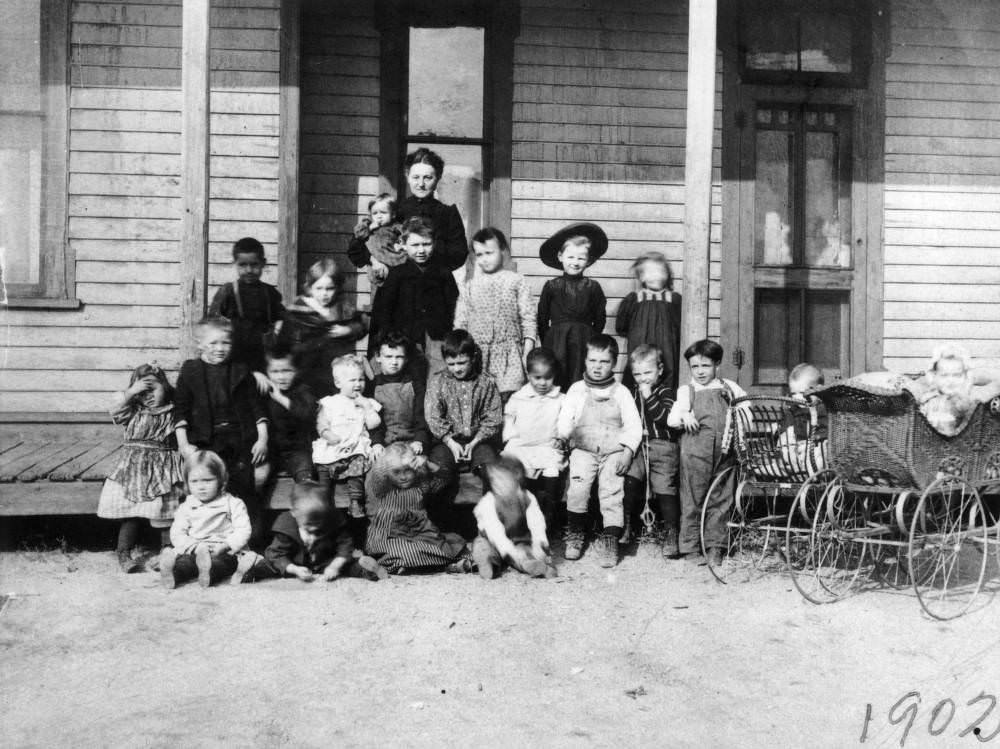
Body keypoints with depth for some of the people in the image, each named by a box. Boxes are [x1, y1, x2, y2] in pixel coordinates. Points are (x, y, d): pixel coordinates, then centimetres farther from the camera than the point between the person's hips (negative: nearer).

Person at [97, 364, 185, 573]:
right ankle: (123, 553, 8)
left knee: (166, 513, 1)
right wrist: (131, 391, -13)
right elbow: (116, 412, -10)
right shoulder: (135, 412, 7)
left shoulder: (174, 413, 5)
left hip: (165, 469, 0)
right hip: (134, 469, 0)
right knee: (132, 513, 1)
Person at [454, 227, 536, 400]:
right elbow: (460, 322, 11)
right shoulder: (469, 285, 9)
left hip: (508, 355, -2)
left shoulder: (516, 280, 4)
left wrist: (528, 352, -4)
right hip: (476, 354, 2)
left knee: (507, 397, -9)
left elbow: (528, 318, 2)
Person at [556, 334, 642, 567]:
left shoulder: (621, 393, 12)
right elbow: (565, 421, 7)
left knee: (612, 489, -19)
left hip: (614, 450, 0)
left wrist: (627, 451, -6)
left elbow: (633, 426, 7)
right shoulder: (576, 390, 13)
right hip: (583, 449, 0)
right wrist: (560, 437, -12)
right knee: (578, 485, -21)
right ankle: (574, 533, -4)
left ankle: (610, 538, -15)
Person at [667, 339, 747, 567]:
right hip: (695, 452, -2)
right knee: (692, 500, 2)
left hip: (723, 453, 2)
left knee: (720, 500, 5)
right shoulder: (687, 391, 7)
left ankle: (714, 547, 14)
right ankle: (690, 547, 11)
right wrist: (684, 416, -22)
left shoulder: (729, 388, 14)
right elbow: (671, 418, 0)